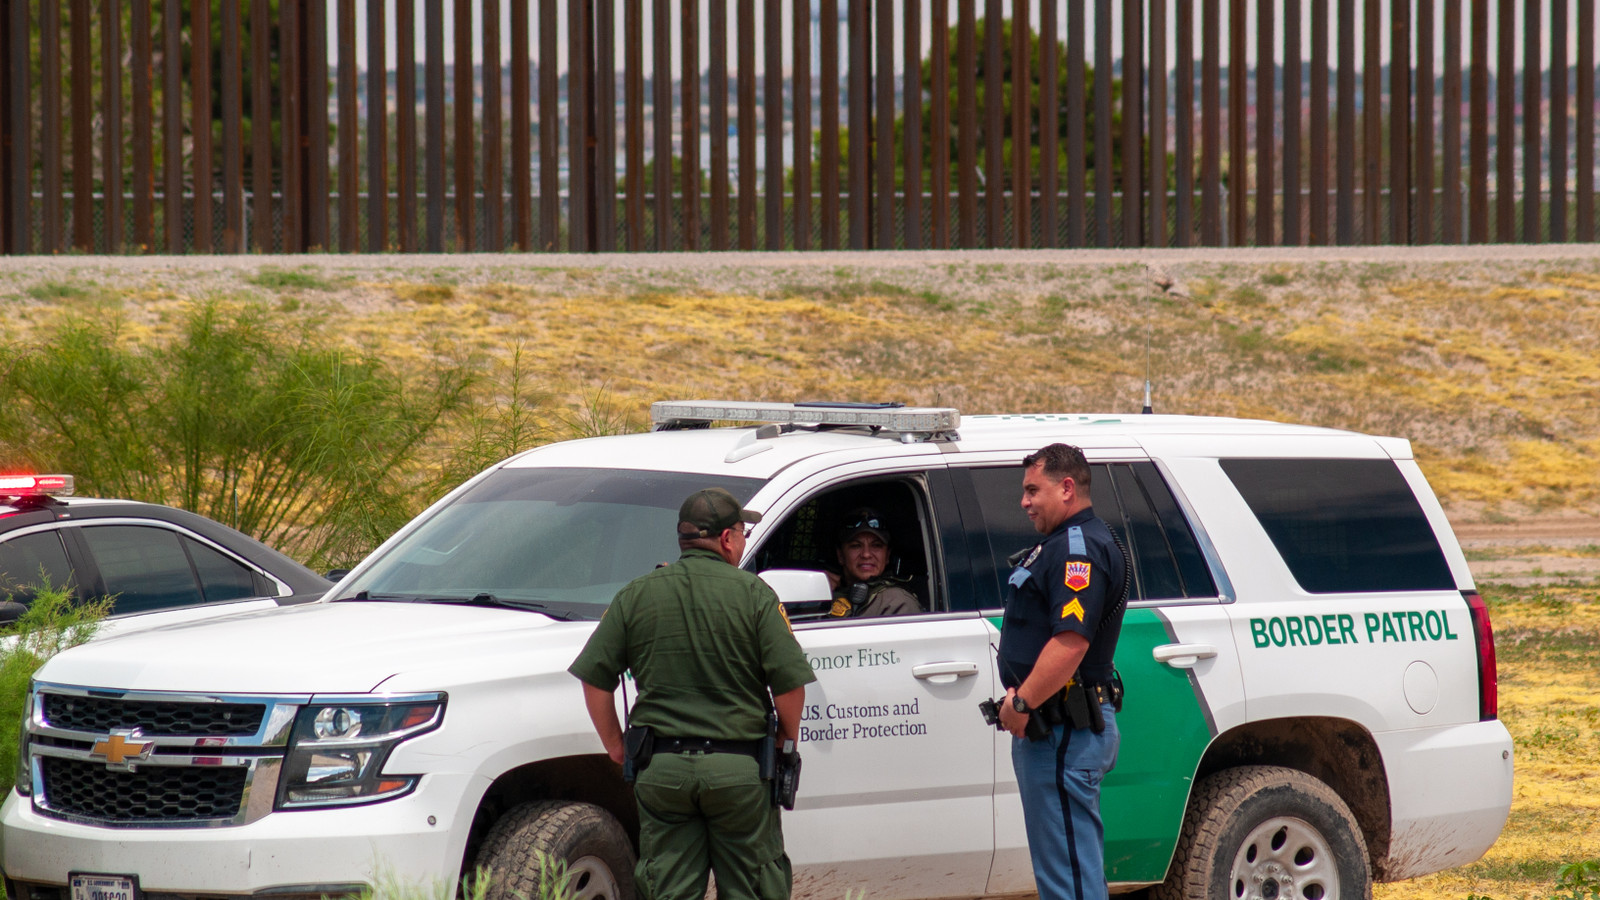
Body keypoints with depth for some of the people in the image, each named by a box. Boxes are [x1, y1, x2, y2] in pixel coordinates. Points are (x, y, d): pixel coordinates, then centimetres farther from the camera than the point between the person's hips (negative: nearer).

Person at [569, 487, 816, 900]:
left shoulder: (635, 596, 5)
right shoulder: (753, 594, -3)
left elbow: (595, 679, 3)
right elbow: (790, 683, -8)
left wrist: (616, 747, 13)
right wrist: (785, 743, 9)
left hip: (660, 768, 2)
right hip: (737, 768, -2)